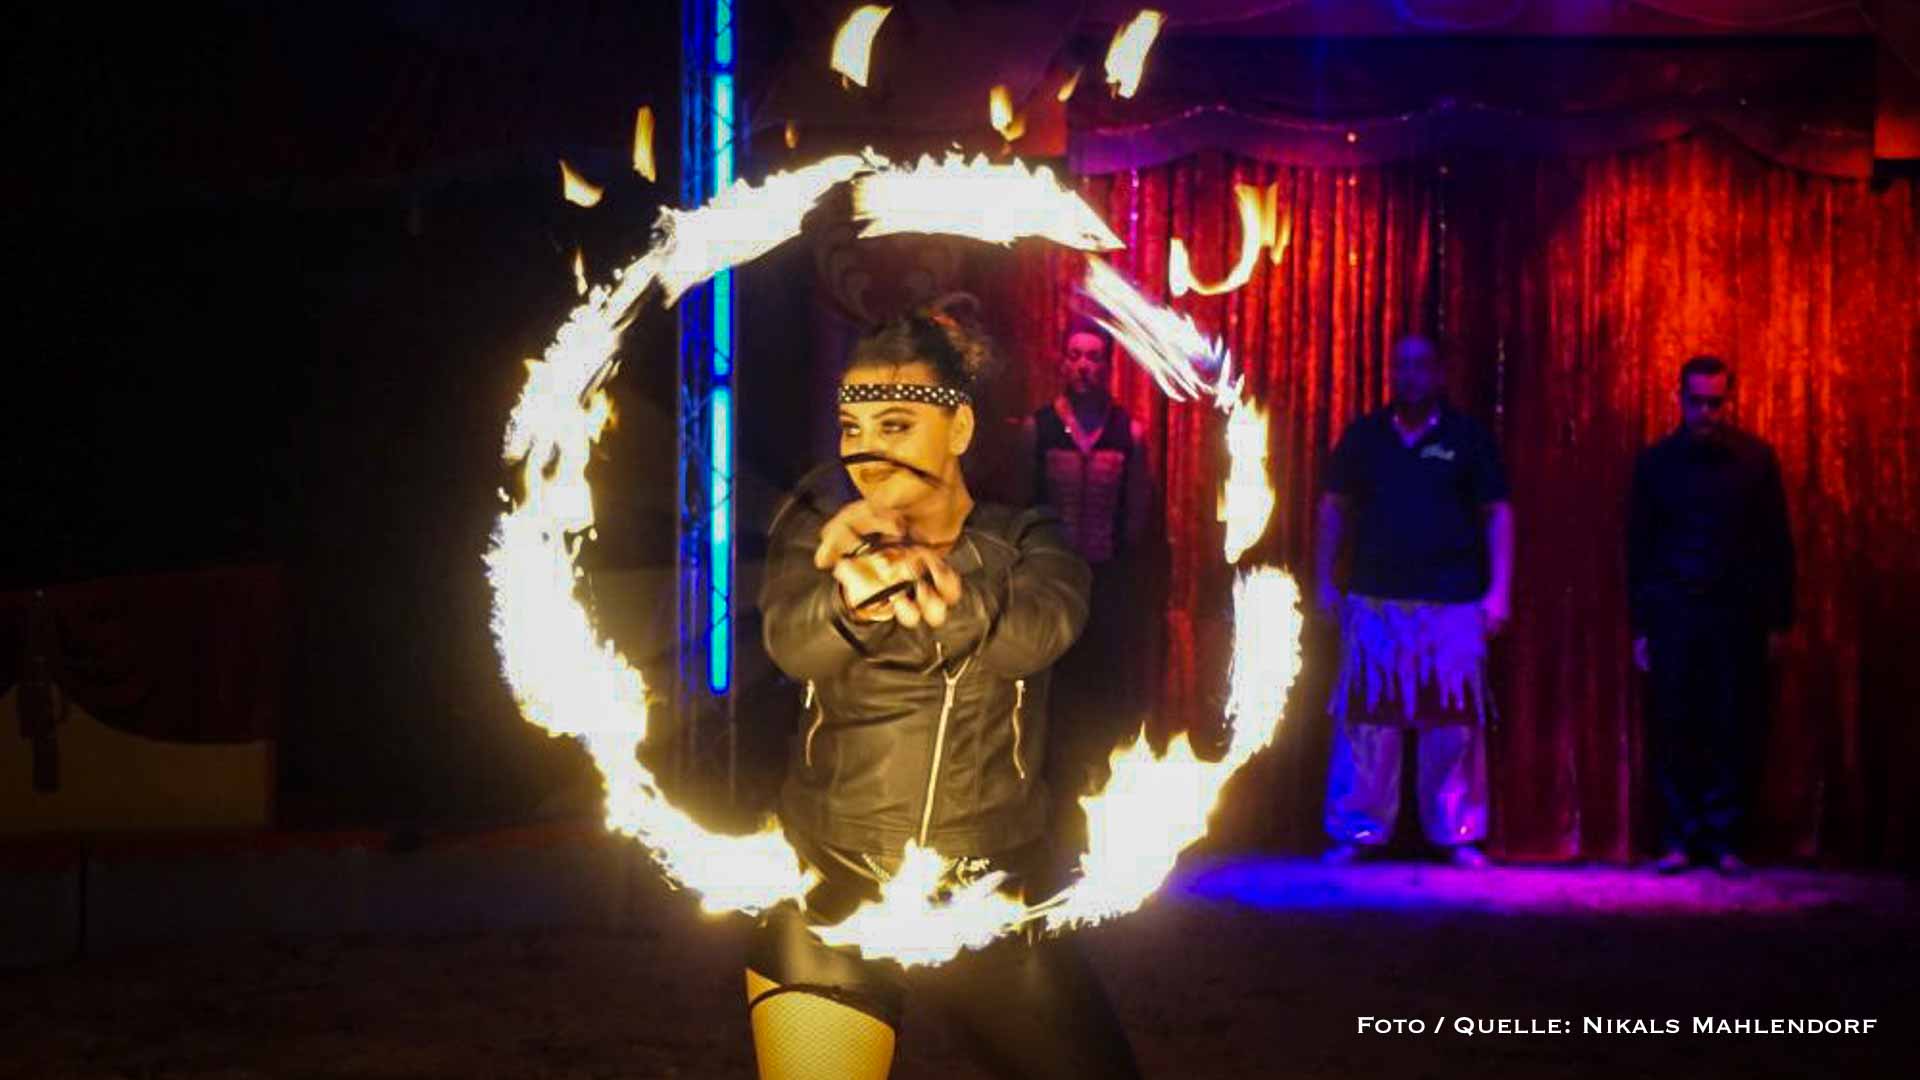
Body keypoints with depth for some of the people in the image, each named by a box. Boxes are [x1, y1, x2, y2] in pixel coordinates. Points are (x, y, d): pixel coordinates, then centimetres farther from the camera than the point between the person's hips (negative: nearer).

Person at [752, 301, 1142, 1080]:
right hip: (831, 893, 0)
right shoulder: (816, 533, 3)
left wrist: (929, 583, -43)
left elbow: (1037, 629, -21)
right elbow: (795, 644, -19)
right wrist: (854, 599, -43)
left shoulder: (1027, 543, 3)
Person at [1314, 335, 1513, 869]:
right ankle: (1356, 831, 8)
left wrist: (1498, 590, -2)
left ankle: (1458, 834, 10)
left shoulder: (1467, 438, 6)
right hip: (1375, 600, 1)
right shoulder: (1364, 436, 10)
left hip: (1452, 603, -1)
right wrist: (1325, 581, 8)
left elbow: (1498, 515, 6)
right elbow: (1334, 509, 15)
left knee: (1453, 721, 0)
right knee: (1366, 717, 0)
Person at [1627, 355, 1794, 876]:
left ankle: (1723, 839, 7)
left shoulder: (1756, 457, 2)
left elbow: (1777, 542, 5)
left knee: (1734, 731, -1)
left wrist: (1778, 620, 1)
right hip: (1673, 610, 0)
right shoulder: (1655, 461, 4)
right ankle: (1678, 838, 4)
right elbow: (1638, 546, 7)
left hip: (1736, 612, 0)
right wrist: (1639, 626, 3)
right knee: (1672, 728, -3)